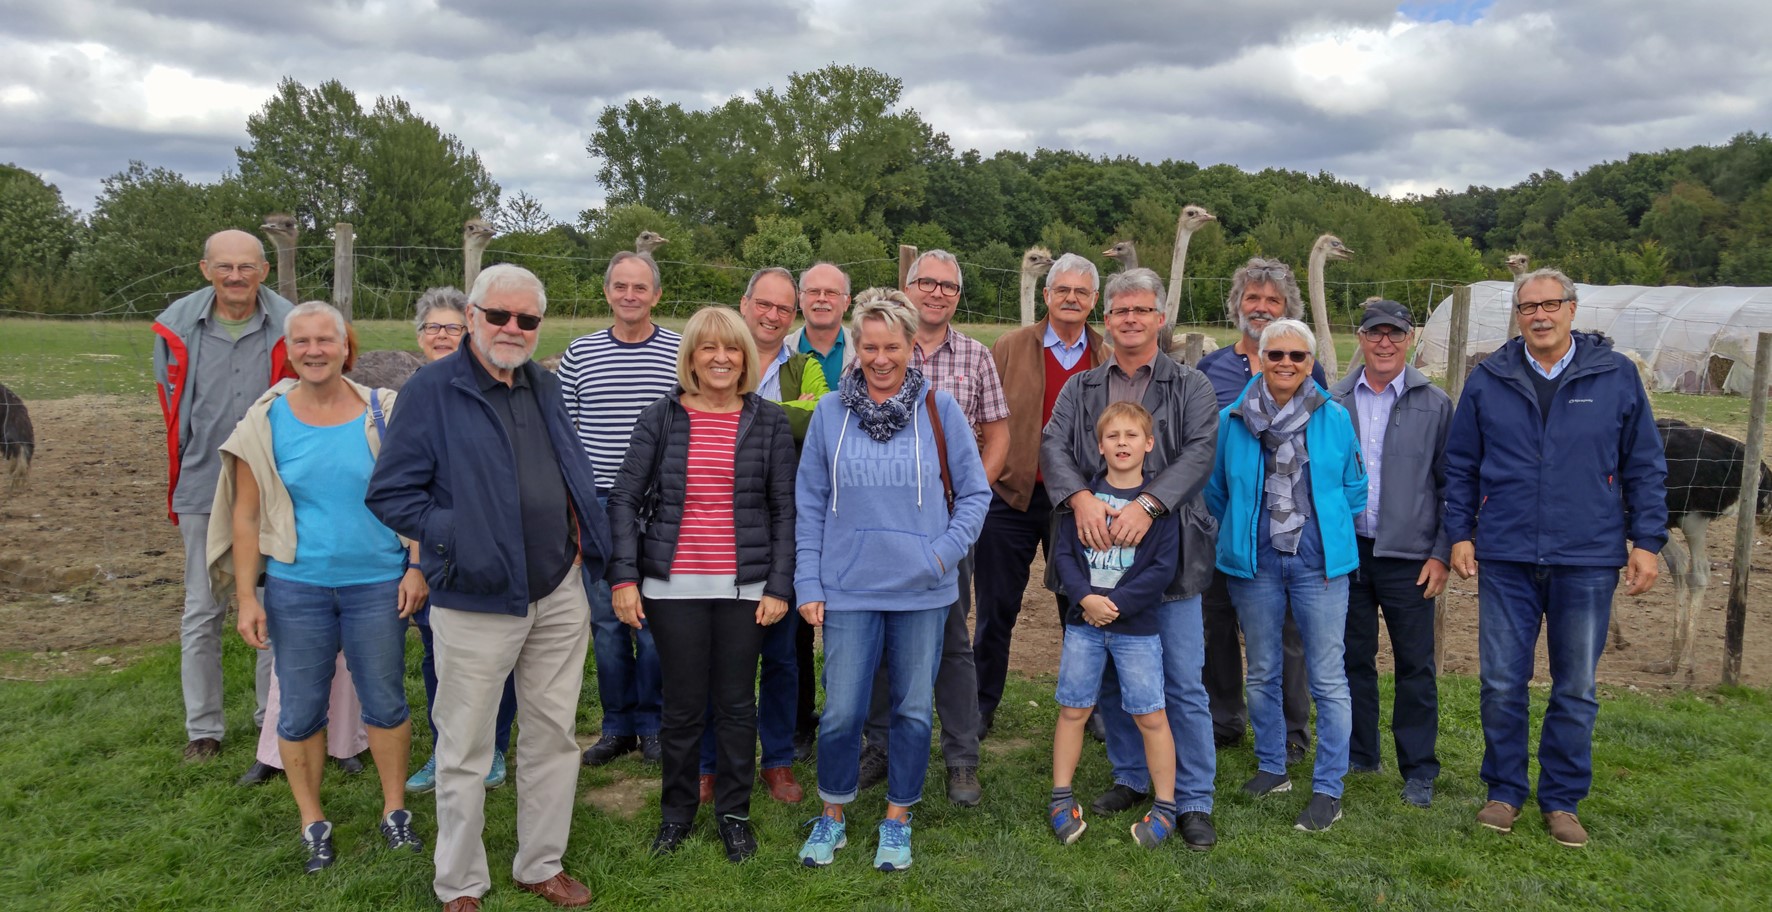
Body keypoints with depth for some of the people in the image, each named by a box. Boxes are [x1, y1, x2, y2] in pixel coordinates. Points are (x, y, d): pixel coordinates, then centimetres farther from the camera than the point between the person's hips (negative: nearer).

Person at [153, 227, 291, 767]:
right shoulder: (177, 327, -1)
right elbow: (172, 412, 12)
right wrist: (180, 482, 15)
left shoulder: (288, 328, -5)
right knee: (202, 613, 7)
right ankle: (203, 728, 18)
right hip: (203, 490, 1)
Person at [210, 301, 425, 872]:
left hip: (377, 583, 0)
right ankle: (313, 823, 27)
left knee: (385, 703, 10)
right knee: (300, 711, 9)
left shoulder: (383, 412, -3)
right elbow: (246, 516, -1)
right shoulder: (266, 422, -3)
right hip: (296, 588, 0)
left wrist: (417, 567, -4)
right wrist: (246, 597, -4)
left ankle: (395, 810, 28)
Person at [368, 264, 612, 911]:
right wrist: (457, 538, -16)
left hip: (560, 595, 6)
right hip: (477, 601, -5)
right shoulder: (432, 390, -9)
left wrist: (581, 541, 7)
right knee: (466, 753, 6)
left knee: (553, 736, 14)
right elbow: (389, 493, -10)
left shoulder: (544, 387, 10)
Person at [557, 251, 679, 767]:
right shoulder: (580, 354, 5)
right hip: (599, 509, 2)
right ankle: (617, 727, 23)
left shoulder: (681, 353, 0)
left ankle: (653, 726, 20)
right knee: (607, 622, 9)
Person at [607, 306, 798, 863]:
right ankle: (676, 811, 27)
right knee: (682, 706, 7)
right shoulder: (660, 419, 2)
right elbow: (626, 499, 1)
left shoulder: (769, 422, 3)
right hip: (673, 587, 0)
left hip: (745, 587, 0)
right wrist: (624, 576, -7)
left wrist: (779, 586, -4)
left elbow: (784, 510, 2)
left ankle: (735, 813, 25)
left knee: (736, 704, 8)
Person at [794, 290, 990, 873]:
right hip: (849, 590, 0)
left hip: (922, 591, 0)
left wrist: (945, 553, -8)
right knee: (841, 713, 1)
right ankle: (833, 815, 25)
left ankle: (897, 819, 29)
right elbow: (809, 505, 5)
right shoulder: (830, 413, 1)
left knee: (914, 710, 10)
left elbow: (975, 493, 4)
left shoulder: (939, 409, -1)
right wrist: (808, 585, 1)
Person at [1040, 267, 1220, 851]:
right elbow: (1053, 446, -2)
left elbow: (1199, 453, -10)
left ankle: (1194, 800, 11)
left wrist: (1148, 505, -24)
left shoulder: (1190, 387, 5)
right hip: (1098, 550, 3)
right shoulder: (1079, 389, 12)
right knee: (1109, 676, 12)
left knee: (1182, 682, 0)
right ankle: (1132, 779, 29)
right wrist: (1081, 498, -22)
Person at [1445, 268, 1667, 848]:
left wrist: (1647, 541, 1)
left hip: (1588, 561, 0)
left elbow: (1645, 467, 5)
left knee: (1576, 690, 9)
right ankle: (1505, 792, 22)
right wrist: (1459, 533, 3)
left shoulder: (1616, 376, 1)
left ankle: (1562, 800, 24)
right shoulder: (1488, 380, 3)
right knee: (1502, 685, 5)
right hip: (1505, 560, 1)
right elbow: (1460, 466, 9)